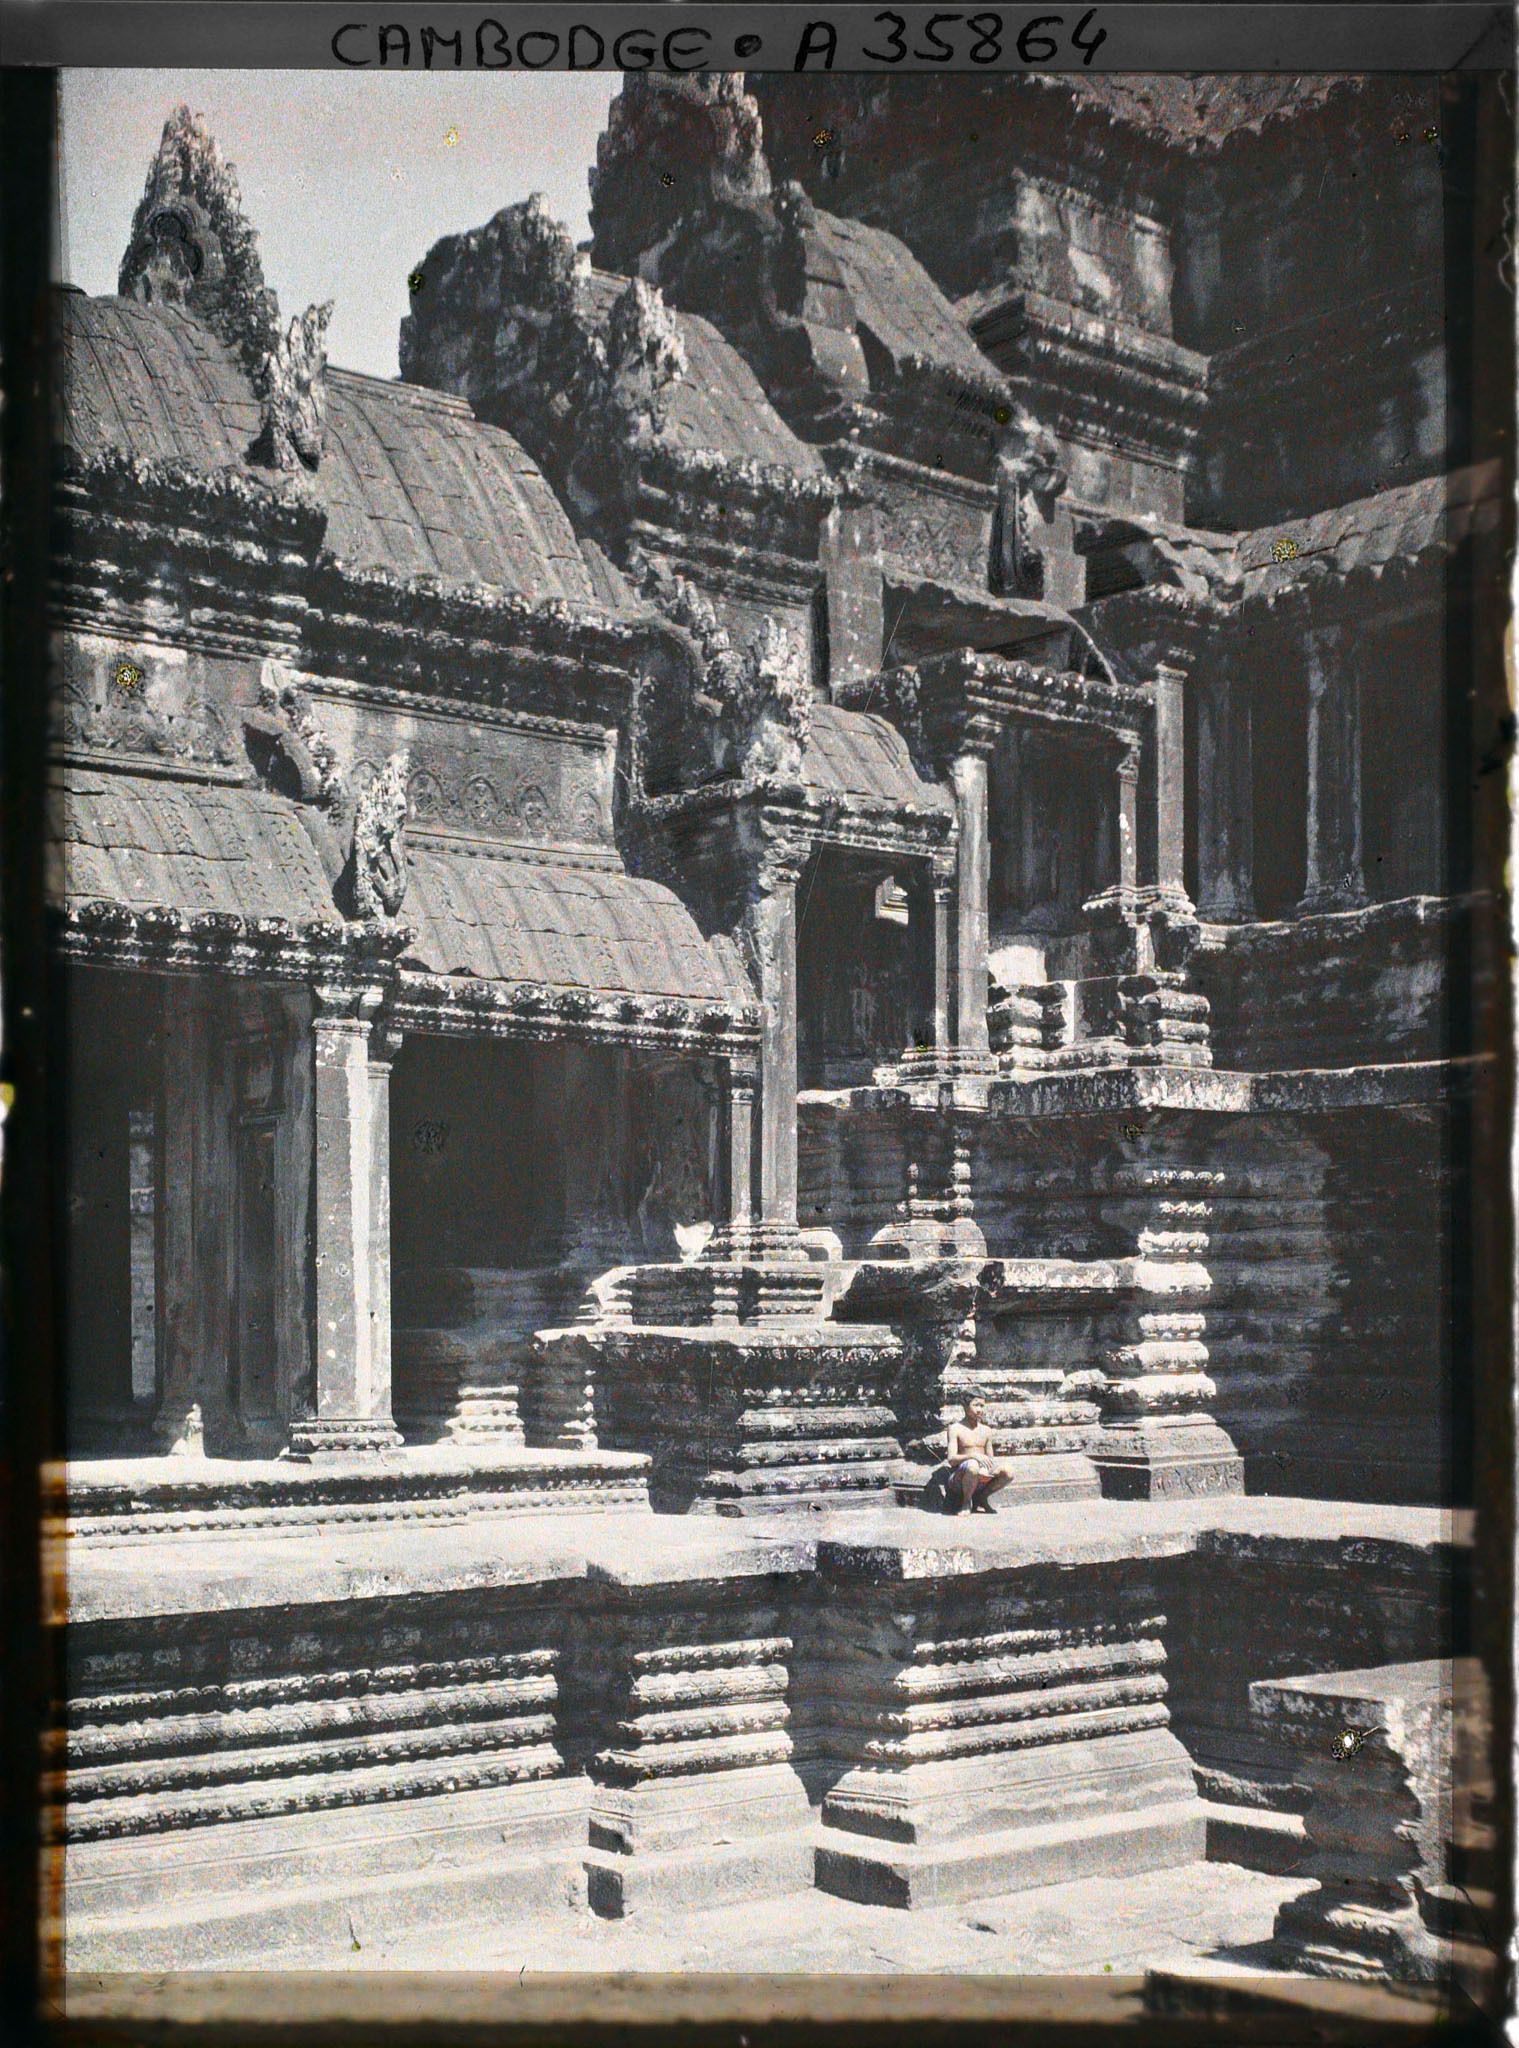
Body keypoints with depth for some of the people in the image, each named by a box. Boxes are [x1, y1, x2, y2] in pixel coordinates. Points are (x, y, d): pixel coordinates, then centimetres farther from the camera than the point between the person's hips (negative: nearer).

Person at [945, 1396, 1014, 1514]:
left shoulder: (986, 1430, 16)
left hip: (983, 1476, 5)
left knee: (1008, 1472, -23)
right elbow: (951, 1459, -11)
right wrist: (973, 1456, -29)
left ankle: (981, 1498, 1)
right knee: (972, 1465, -40)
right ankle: (966, 1502, -12)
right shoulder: (956, 1429, 0)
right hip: (960, 1476, -5)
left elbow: (990, 1460, 17)